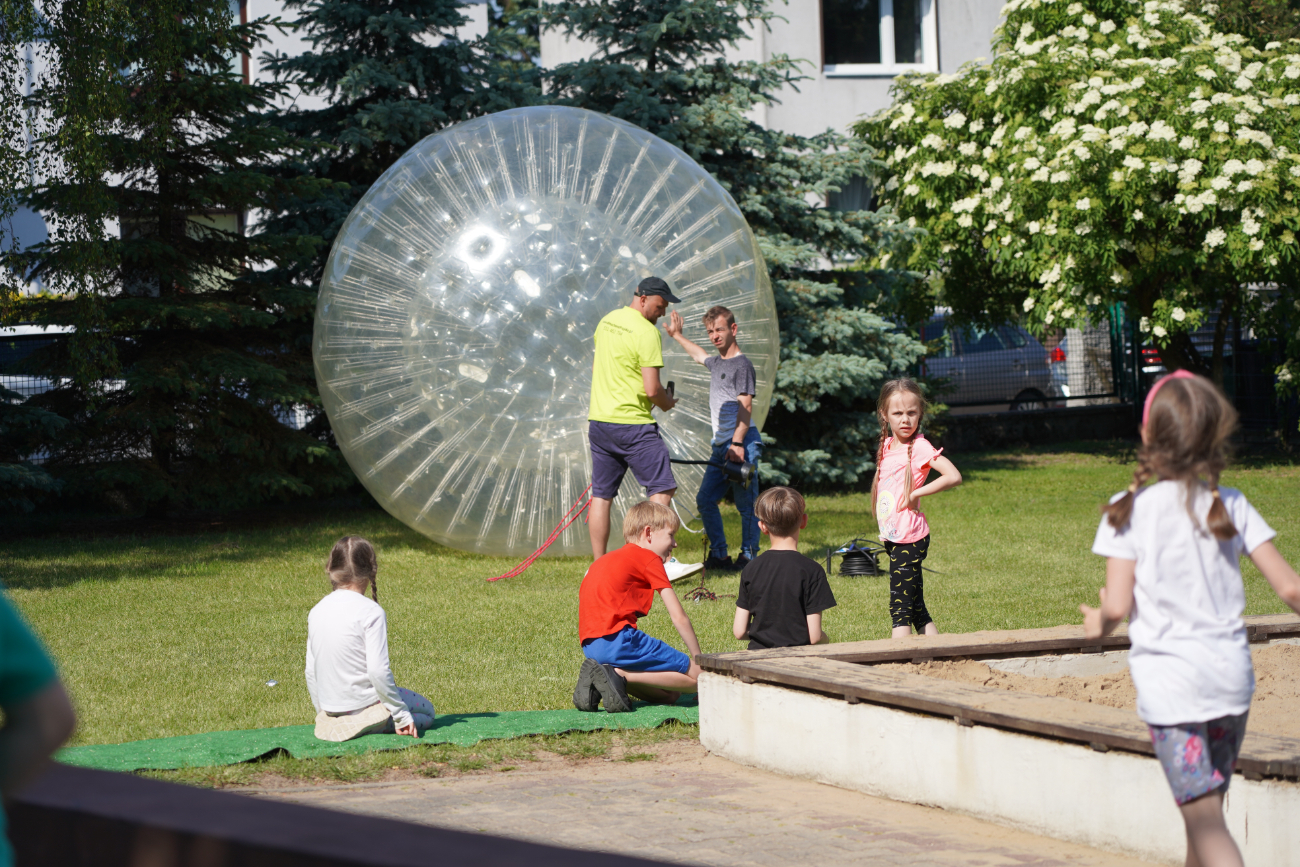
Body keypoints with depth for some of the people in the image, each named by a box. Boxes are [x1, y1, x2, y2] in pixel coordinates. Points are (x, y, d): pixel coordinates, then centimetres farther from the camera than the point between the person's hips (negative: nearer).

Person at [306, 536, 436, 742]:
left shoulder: (316, 612, 2)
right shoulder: (370, 612, -16)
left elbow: (311, 671, 8)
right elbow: (378, 670, -19)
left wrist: (322, 712, 21)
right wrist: (402, 715, -11)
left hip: (331, 708, 8)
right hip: (365, 705, -8)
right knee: (427, 711, 13)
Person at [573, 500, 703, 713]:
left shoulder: (607, 560, 28)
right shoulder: (649, 558, 4)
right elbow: (679, 617, 3)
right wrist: (699, 661, 11)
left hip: (590, 647, 9)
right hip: (618, 638, -9)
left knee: (669, 694, 15)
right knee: (698, 677, -6)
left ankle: (598, 682, 0)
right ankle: (620, 675, -15)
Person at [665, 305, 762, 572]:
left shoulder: (742, 365, -8)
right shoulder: (717, 363, 18)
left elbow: (745, 407, -16)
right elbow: (699, 355, 44)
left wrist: (737, 444, -25)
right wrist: (677, 336, 55)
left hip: (742, 446, -9)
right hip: (720, 447, 9)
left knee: (746, 505, -6)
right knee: (705, 500, 5)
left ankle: (749, 557, 0)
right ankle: (719, 555, 11)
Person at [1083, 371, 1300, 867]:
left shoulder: (1130, 510, -6)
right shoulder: (1230, 505, 2)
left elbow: (1118, 606, -9)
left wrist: (1097, 622, 14)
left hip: (1169, 680, -4)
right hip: (1231, 672, 4)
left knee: (1203, 818, -8)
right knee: (1208, 805, 20)